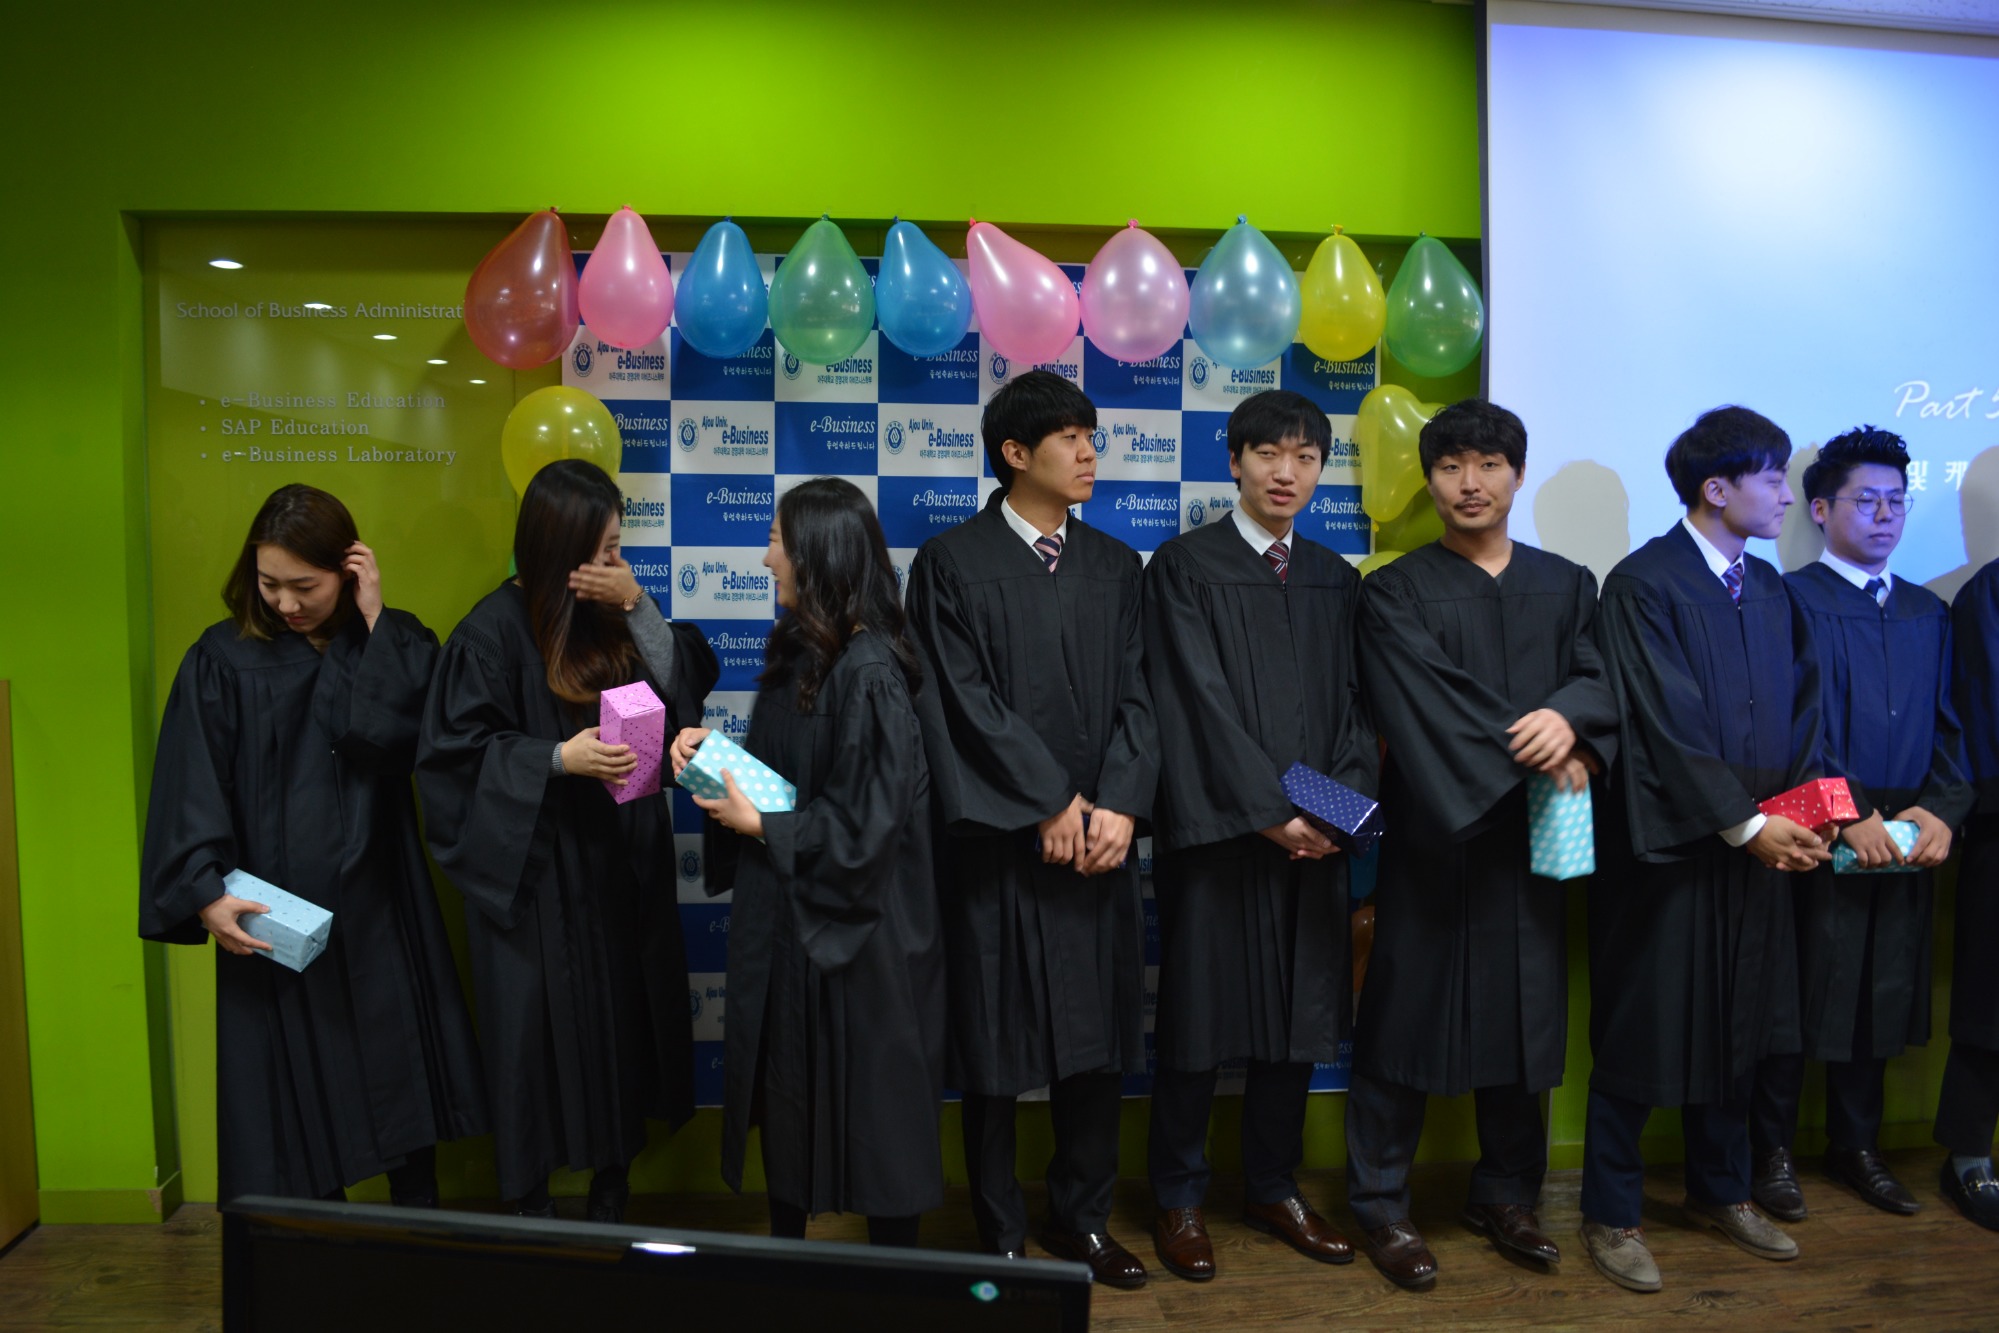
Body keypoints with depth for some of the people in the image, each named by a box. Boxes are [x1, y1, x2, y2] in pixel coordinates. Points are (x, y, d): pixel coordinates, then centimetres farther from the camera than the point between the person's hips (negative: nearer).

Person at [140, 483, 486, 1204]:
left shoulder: (396, 645, 3)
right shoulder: (222, 660, -1)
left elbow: (406, 737, -15)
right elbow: (190, 792, -5)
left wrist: (374, 622, -12)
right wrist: (206, 892, -16)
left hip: (377, 909, 1)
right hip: (271, 922, -1)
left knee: (402, 1079, 9)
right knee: (293, 1088, 3)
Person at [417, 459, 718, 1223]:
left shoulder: (617, 613, 4)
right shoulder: (497, 630, -12)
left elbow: (682, 686, -6)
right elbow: (457, 750, -13)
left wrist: (637, 607, -15)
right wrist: (557, 758, -23)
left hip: (623, 865, 5)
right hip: (537, 871, -5)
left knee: (624, 1020, 12)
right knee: (542, 1032, 5)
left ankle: (612, 1187, 30)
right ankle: (530, 1197, 25)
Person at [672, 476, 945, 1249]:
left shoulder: (869, 672, -22)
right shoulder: (798, 646, 4)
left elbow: (866, 824, -23)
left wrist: (759, 826, -15)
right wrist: (714, 747, -2)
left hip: (851, 923, -8)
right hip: (784, 910, 8)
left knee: (867, 1095, 8)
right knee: (782, 1081, 19)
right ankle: (785, 1241, 39)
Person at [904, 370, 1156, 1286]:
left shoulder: (1114, 566, 12)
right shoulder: (952, 563, -1)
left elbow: (1135, 695, 5)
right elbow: (967, 701, -9)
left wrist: (1119, 805, -9)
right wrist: (1050, 804, -13)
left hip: (1099, 838, 4)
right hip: (998, 838, -4)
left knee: (1097, 1038, 10)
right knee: (995, 1041, 5)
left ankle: (1082, 1220, 26)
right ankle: (1002, 1236, 20)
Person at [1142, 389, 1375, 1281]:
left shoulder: (1335, 580, 13)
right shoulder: (1184, 566, -3)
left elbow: (1352, 705, 9)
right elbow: (1200, 701, -11)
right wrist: (1271, 810, -16)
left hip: (1315, 833, 5)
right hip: (1218, 828, -5)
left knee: (1298, 1012, 10)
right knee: (1200, 1010, 3)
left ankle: (1273, 1188, 27)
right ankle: (1179, 1198, 19)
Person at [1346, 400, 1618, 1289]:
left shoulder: (1567, 586, 13)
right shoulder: (1395, 591, 1)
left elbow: (1600, 679, 0)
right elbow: (1428, 702, -12)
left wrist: (1570, 719, -23)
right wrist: (1536, 753, -18)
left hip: (1534, 838, 4)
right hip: (1433, 838, -4)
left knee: (1525, 1015, 11)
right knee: (1408, 1015, 1)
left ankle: (1506, 1194, 28)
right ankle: (1379, 1204, 14)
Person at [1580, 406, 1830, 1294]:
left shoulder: (1769, 590, 11)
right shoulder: (1642, 585, -12)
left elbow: (1800, 712, 10)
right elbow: (1667, 725, -17)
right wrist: (1744, 825, -16)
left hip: (1755, 848, 7)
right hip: (1667, 845, -7)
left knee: (1737, 1023, 16)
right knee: (1641, 1029, 2)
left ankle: (1720, 1193, 35)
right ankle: (1611, 1215, 17)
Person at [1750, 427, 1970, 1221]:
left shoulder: (1929, 613, 15)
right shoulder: (1793, 600, -5)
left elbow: (1947, 727, 11)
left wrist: (1940, 811, -5)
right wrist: (1853, 816, -19)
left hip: (1904, 843, 6)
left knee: (1882, 998, 13)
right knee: (1795, 997, 2)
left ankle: (1856, 1147, 28)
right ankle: (1771, 1152, 16)